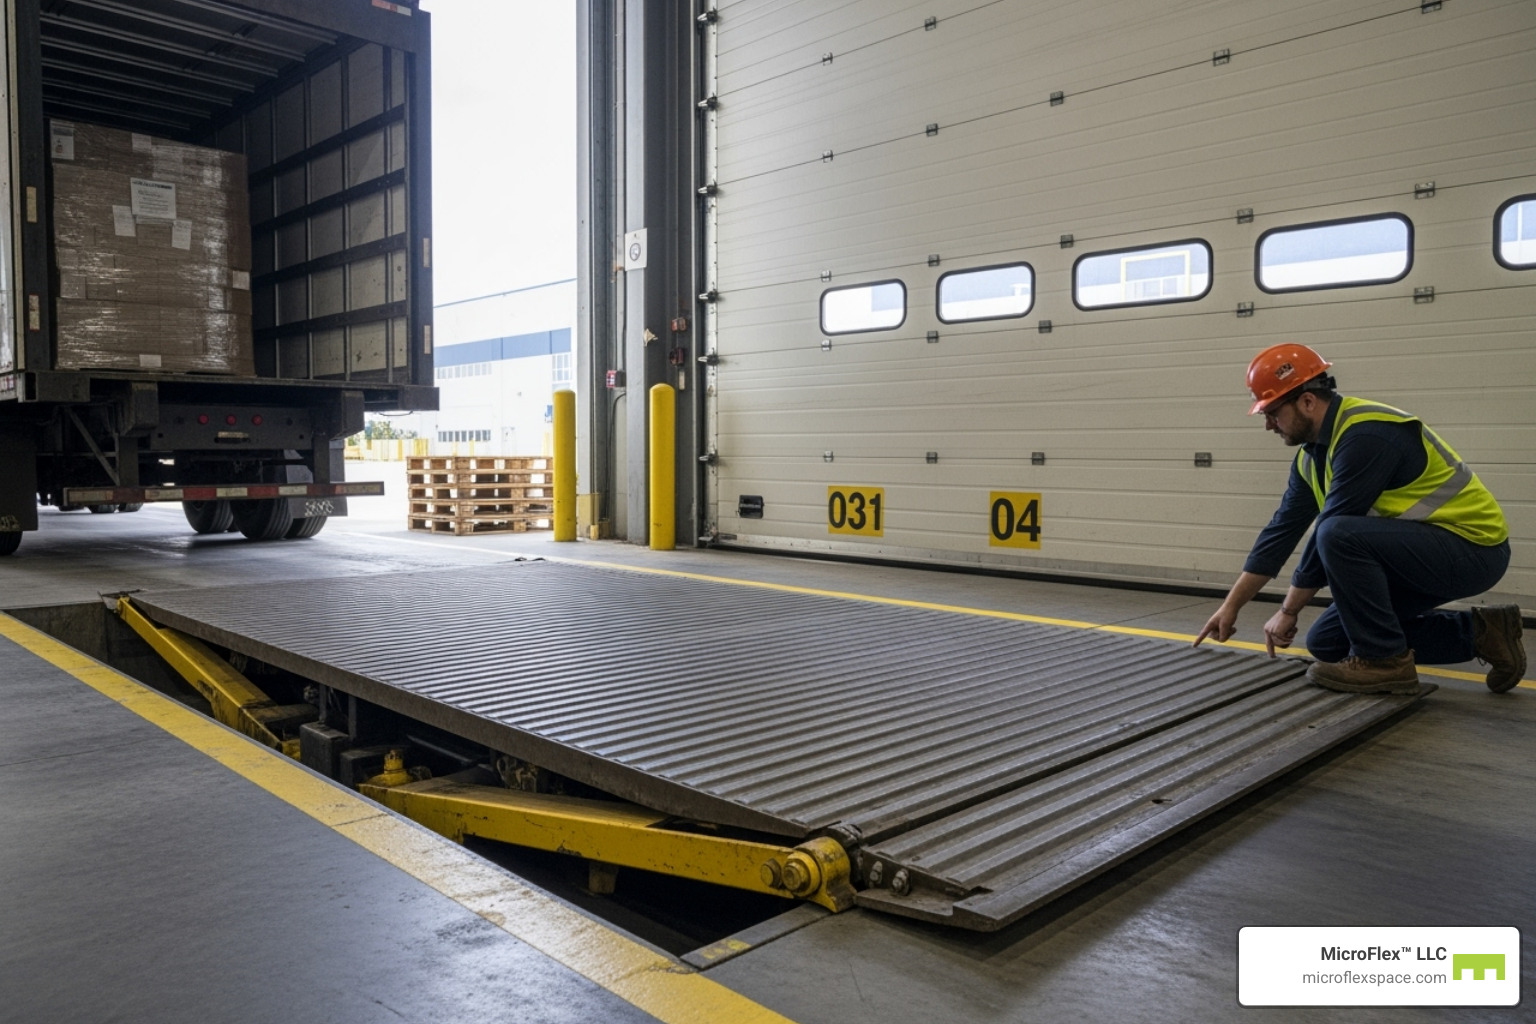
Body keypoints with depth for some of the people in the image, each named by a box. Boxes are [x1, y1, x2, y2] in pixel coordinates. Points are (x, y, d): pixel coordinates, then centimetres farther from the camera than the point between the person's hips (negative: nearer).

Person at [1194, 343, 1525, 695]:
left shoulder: (1365, 435, -25)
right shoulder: (1311, 455, 4)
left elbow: (1331, 533, -24)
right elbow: (1283, 530, 8)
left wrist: (1288, 610, -15)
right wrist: (1231, 606, 7)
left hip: (1472, 546, -9)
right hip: (1420, 549, 10)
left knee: (1339, 536, -32)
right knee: (1325, 643, 8)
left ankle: (1384, 660, -14)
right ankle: (1476, 632, 14)